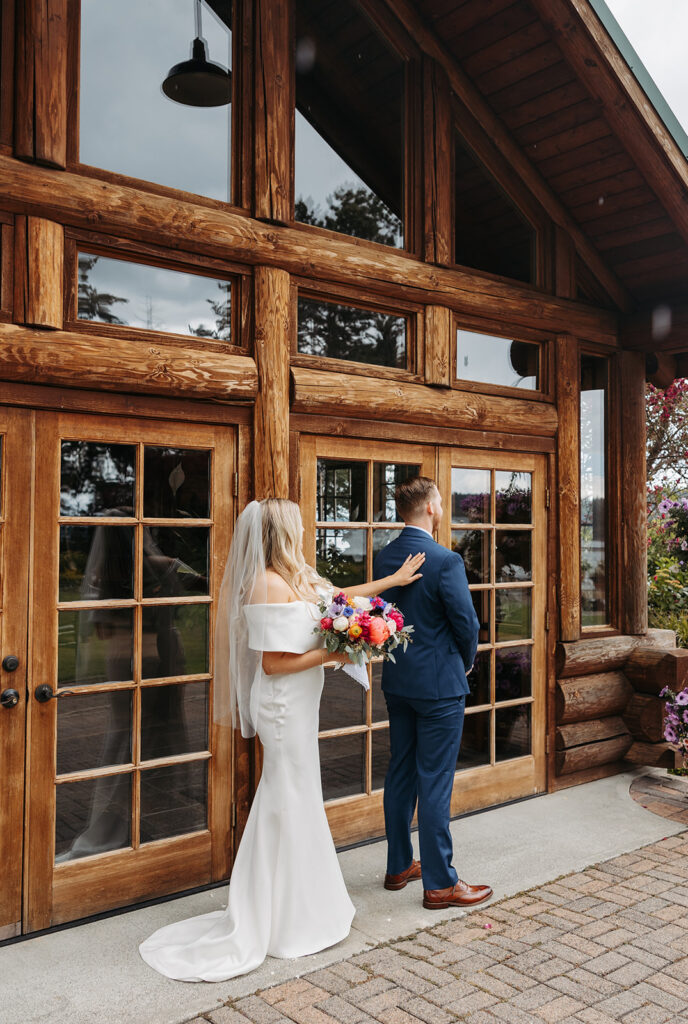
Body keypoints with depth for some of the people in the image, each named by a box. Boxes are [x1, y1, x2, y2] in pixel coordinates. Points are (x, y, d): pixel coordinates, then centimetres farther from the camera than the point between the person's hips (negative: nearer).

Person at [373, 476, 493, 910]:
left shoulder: (383, 558, 2)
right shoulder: (446, 560, -19)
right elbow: (467, 623, -15)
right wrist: (467, 661, 4)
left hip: (396, 682, 7)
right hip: (439, 683, -7)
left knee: (400, 774, 16)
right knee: (435, 782, 1)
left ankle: (399, 866, 29)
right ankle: (440, 883, 12)